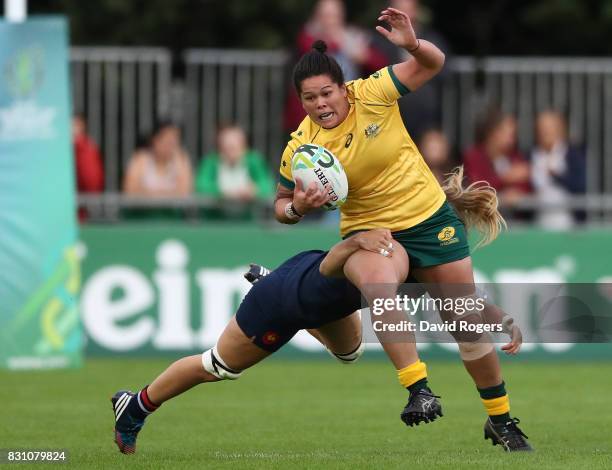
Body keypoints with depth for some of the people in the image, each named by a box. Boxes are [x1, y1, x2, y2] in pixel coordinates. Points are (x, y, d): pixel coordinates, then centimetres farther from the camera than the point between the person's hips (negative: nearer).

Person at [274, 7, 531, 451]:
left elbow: (433, 64, -10)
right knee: (379, 284, -38)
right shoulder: (301, 148, -12)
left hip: (430, 218, 1)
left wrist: (413, 44, -31)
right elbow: (282, 203, 3)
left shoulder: (372, 94, -15)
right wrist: (297, 208, -20)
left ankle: (501, 419, 25)